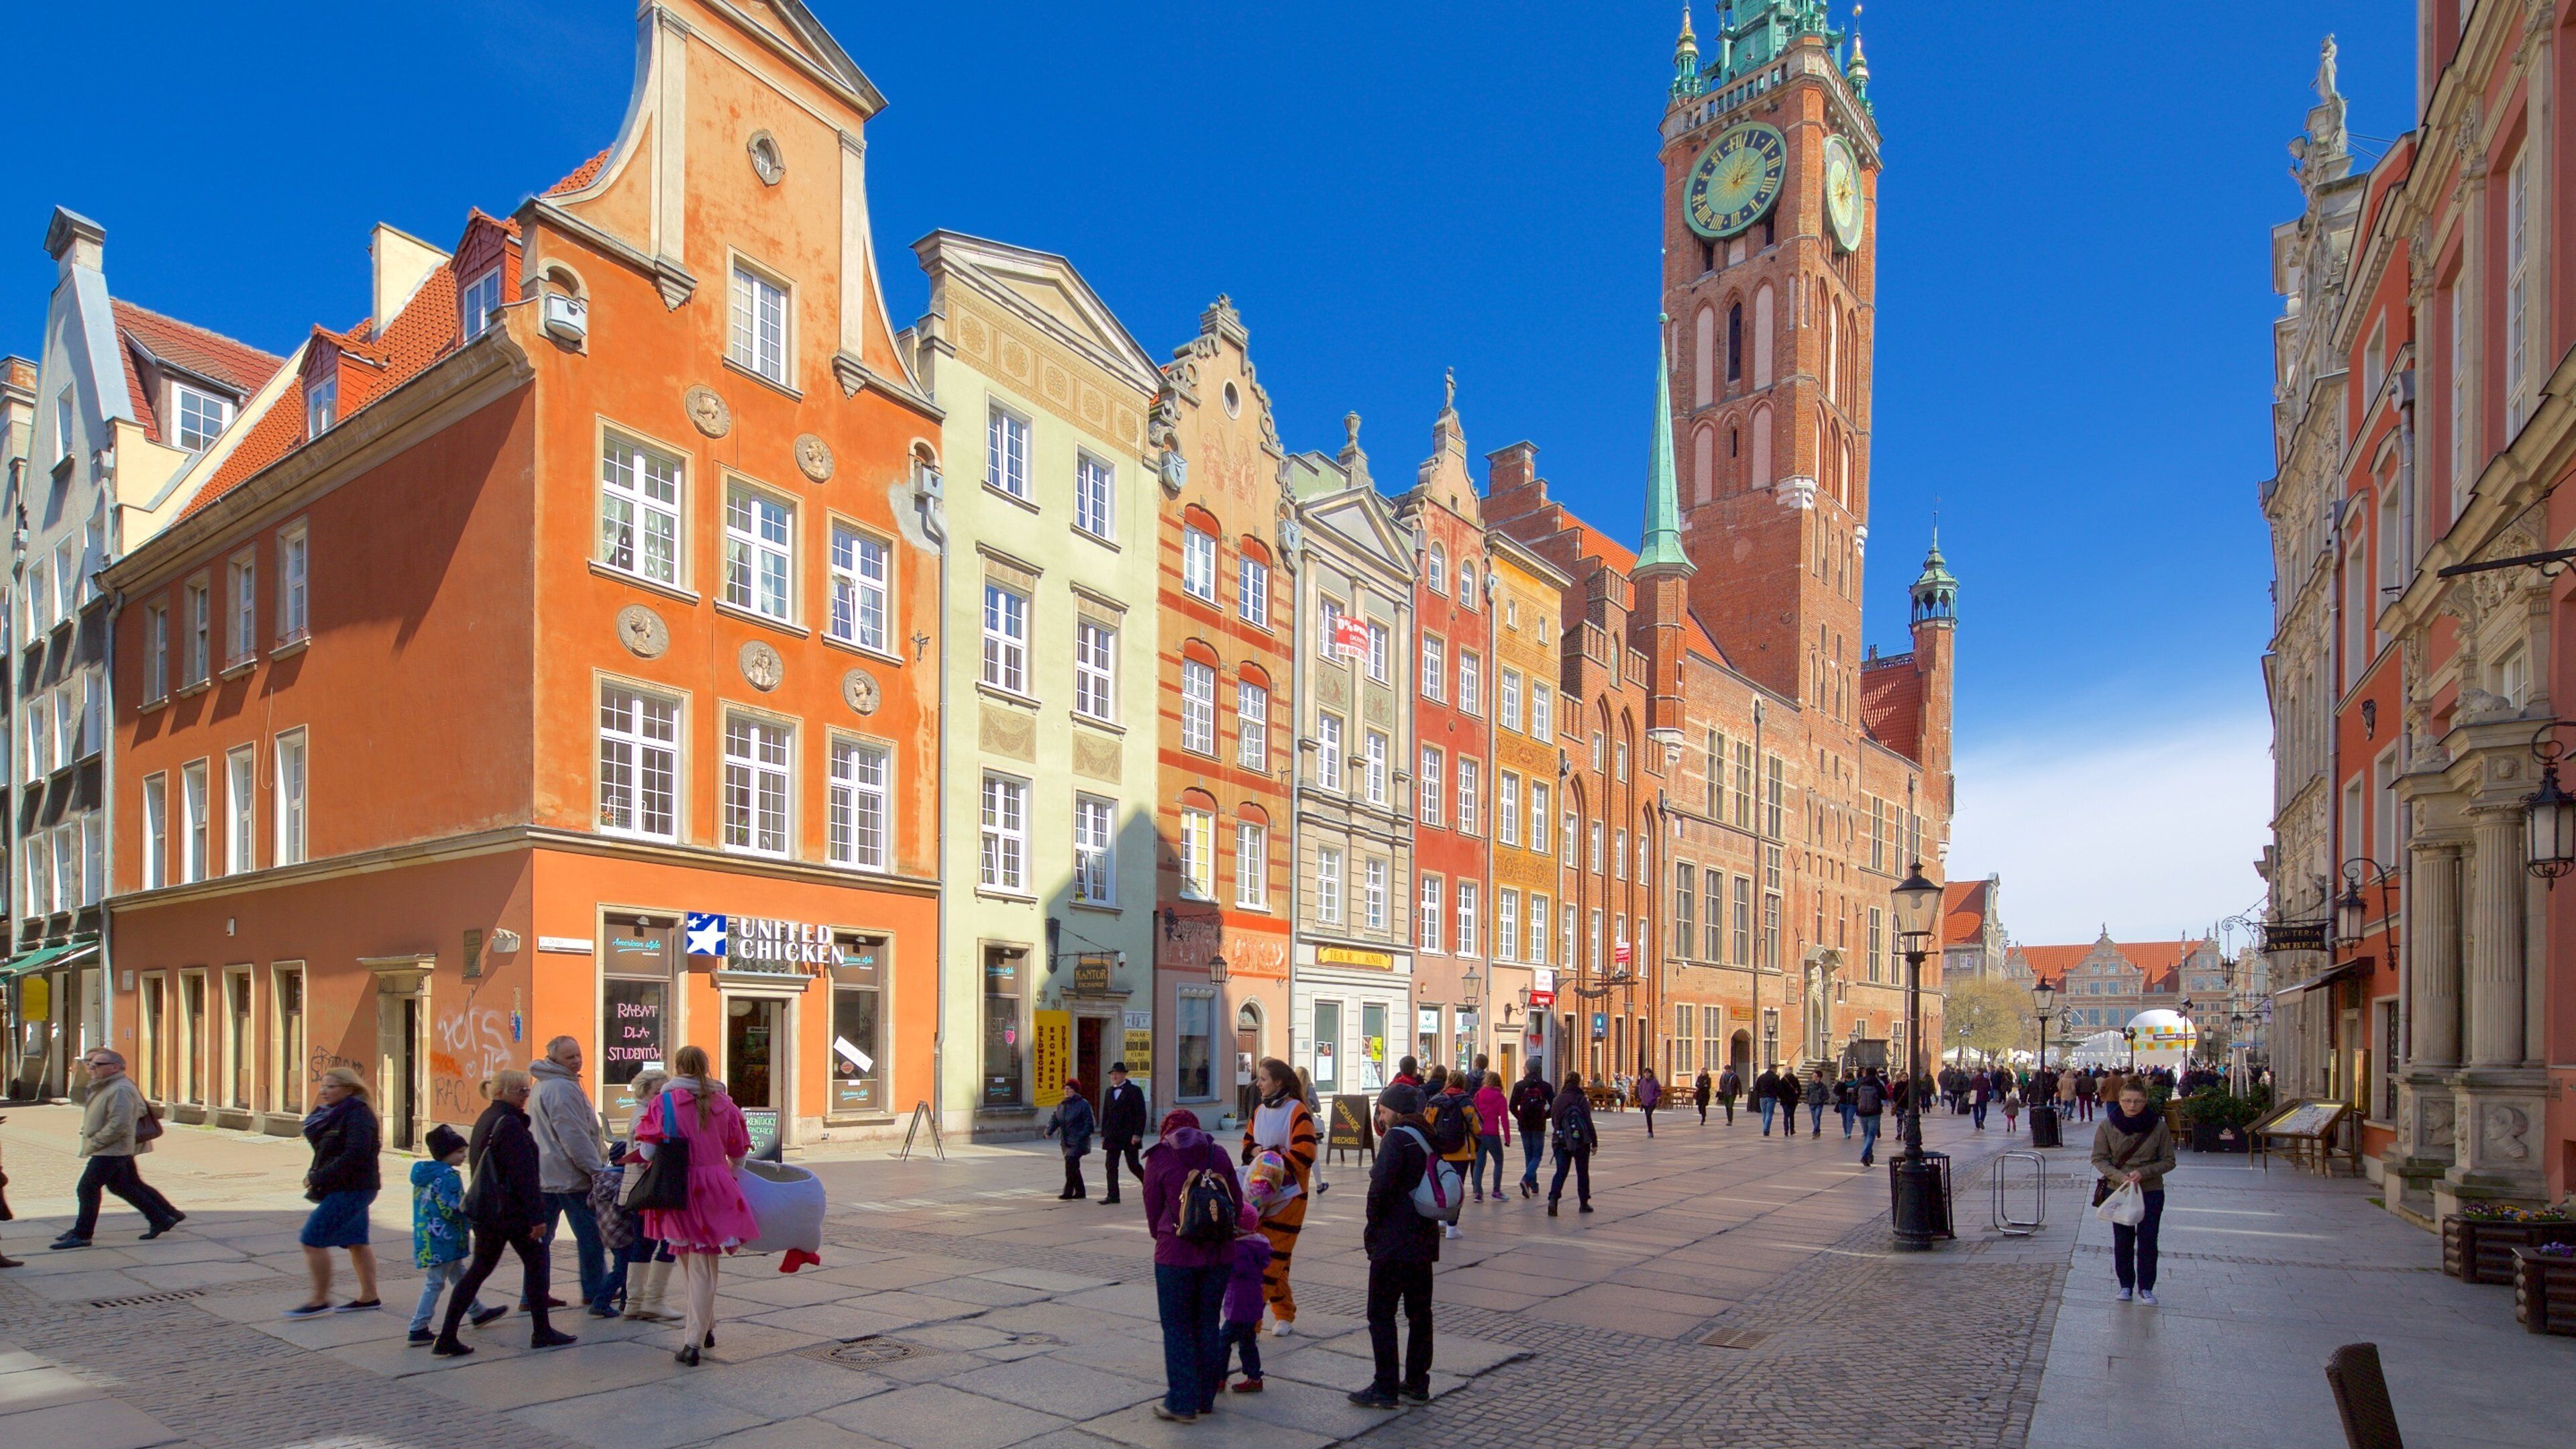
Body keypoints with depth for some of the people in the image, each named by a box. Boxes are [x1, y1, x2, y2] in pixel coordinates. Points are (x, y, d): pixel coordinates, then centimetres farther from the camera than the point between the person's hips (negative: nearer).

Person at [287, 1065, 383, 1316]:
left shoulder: (358, 1114, -17)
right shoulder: (334, 1113, 14)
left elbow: (355, 1154, -25)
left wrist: (319, 1178, -21)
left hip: (351, 1189, -10)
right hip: (344, 1189, 10)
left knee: (313, 1240, -8)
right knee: (356, 1242, 12)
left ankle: (320, 1300, 1)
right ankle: (369, 1297, 18)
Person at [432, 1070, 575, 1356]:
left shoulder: (485, 1120, 12)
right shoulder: (510, 1124, -18)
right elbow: (524, 1174, -21)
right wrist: (537, 1216, -19)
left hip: (483, 1209, 9)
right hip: (512, 1211, -9)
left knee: (480, 1268, 13)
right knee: (535, 1261, 5)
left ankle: (446, 1339, 10)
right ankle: (542, 1332, 11)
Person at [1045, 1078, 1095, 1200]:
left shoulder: (1083, 1104, -8)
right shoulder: (1061, 1106, 14)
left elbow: (1088, 1123, -11)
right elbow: (1054, 1119, 11)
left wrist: (1082, 1136, -22)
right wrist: (1049, 1131, -7)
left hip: (1078, 1143, -7)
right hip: (1066, 1143, 8)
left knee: (1071, 1163, -19)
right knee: (1073, 1167, 12)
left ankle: (1068, 1192, -15)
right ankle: (1080, 1192, 22)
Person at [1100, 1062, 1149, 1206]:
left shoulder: (1134, 1091, -5)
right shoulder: (1110, 1091, 14)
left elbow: (1141, 1114, -9)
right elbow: (1105, 1114, 16)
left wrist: (1137, 1134, -15)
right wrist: (1103, 1134, 10)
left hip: (1129, 1136, -6)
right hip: (1112, 1136, 6)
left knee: (1133, 1165, -2)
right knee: (1111, 1166, 2)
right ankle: (1113, 1195, 8)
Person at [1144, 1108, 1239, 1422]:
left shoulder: (1158, 1158, 0)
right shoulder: (1218, 1153, 8)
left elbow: (1153, 1211, 5)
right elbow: (1237, 1204, 12)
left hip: (1177, 1254, -4)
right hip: (1220, 1254, 4)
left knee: (1177, 1327, 7)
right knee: (1208, 1324, 16)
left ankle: (1182, 1403, 8)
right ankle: (1206, 1397, 24)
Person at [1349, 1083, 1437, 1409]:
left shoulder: (1396, 1138, -14)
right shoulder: (1428, 1139, 10)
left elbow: (1381, 1187, -23)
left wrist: (1373, 1227, -9)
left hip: (1393, 1244, -8)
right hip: (1424, 1240, 8)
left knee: (1381, 1314, 1)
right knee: (1419, 1313, 14)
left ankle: (1385, 1388, 4)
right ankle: (1417, 1384, 21)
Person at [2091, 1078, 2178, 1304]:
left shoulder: (2158, 1126, -9)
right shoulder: (2107, 1125, -8)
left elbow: (2168, 1161, -2)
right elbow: (2099, 1159, -4)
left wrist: (2143, 1172, -18)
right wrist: (2120, 1176, -20)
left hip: (2151, 1190, -1)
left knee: (2147, 1240, 1)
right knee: (2122, 1240, 7)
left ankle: (2146, 1287, 16)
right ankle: (2126, 1285, 21)